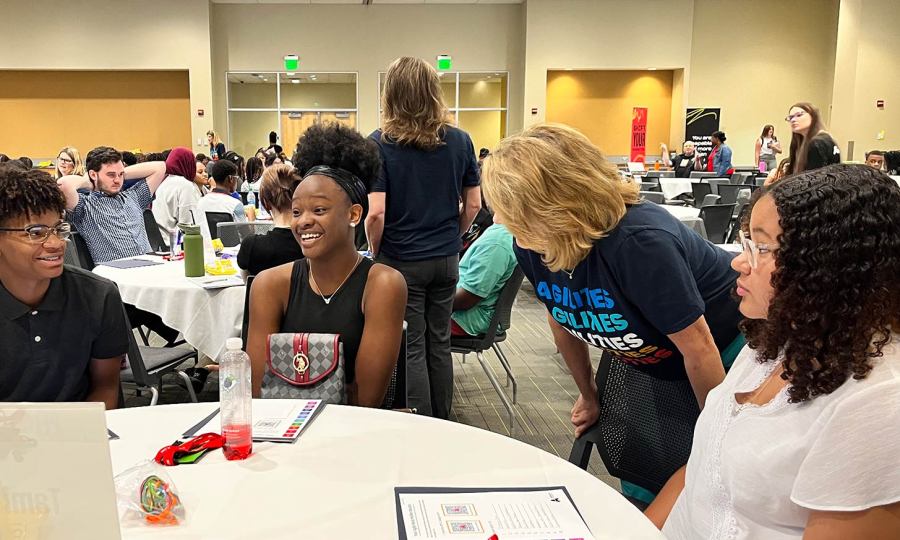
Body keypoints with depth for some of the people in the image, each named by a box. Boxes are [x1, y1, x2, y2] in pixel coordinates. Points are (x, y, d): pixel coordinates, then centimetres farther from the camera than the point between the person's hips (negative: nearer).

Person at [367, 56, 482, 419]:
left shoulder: (380, 144, -12)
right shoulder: (459, 141, -1)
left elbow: (376, 212, -18)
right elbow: (473, 205, 4)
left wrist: (376, 251, -1)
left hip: (401, 262, -4)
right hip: (446, 260, 4)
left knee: (411, 350, 6)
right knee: (439, 345, 15)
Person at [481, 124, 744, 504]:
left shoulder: (640, 242, -38)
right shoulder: (530, 247, -17)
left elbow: (698, 348, -27)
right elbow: (562, 318, 3)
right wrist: (588, 395, 13)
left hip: (727, 351, -5)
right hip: (651, 364, 6)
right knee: (640, 493, 12)